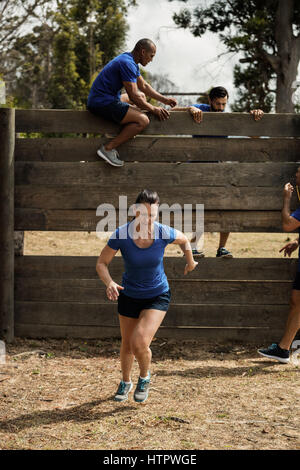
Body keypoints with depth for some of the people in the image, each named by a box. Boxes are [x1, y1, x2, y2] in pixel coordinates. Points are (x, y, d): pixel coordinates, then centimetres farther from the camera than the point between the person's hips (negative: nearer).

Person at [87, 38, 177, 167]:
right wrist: (153, 109, -7)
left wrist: (165, 100, 18)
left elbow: (144, 86, 26)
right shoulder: (127, 63, -18)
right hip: (103, 102, -11)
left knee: (142, 96, 28)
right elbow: (133, 96, -19)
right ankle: (108, 148, -17)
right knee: (143, 120, -21)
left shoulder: (131, 62, 15)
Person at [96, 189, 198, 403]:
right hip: (129, 295, 2)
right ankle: (126, 382, 45)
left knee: (140, 343, -19)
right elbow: (101, 263, -12)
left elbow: (184, 240, 4)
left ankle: (145, 377, 14)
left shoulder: (164, 233, -20)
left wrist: (190, 262, 19)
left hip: (158, 296, -1)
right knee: (127, 345, 15)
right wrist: (109, 282, -30)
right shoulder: (121, 235, -22)